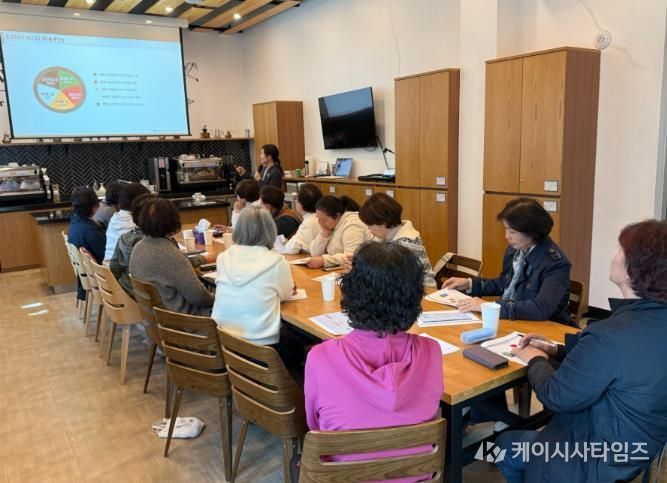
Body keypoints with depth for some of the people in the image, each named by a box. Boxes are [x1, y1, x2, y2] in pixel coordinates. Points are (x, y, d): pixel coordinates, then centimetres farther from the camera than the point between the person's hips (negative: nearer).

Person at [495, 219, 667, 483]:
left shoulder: (611, 335, -35)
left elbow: (557, 397, -22)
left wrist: (536, 360, -4)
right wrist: (556, 351, 4)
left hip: (606, 460, -8)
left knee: (506, 444, 16)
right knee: (527, 436, 26)